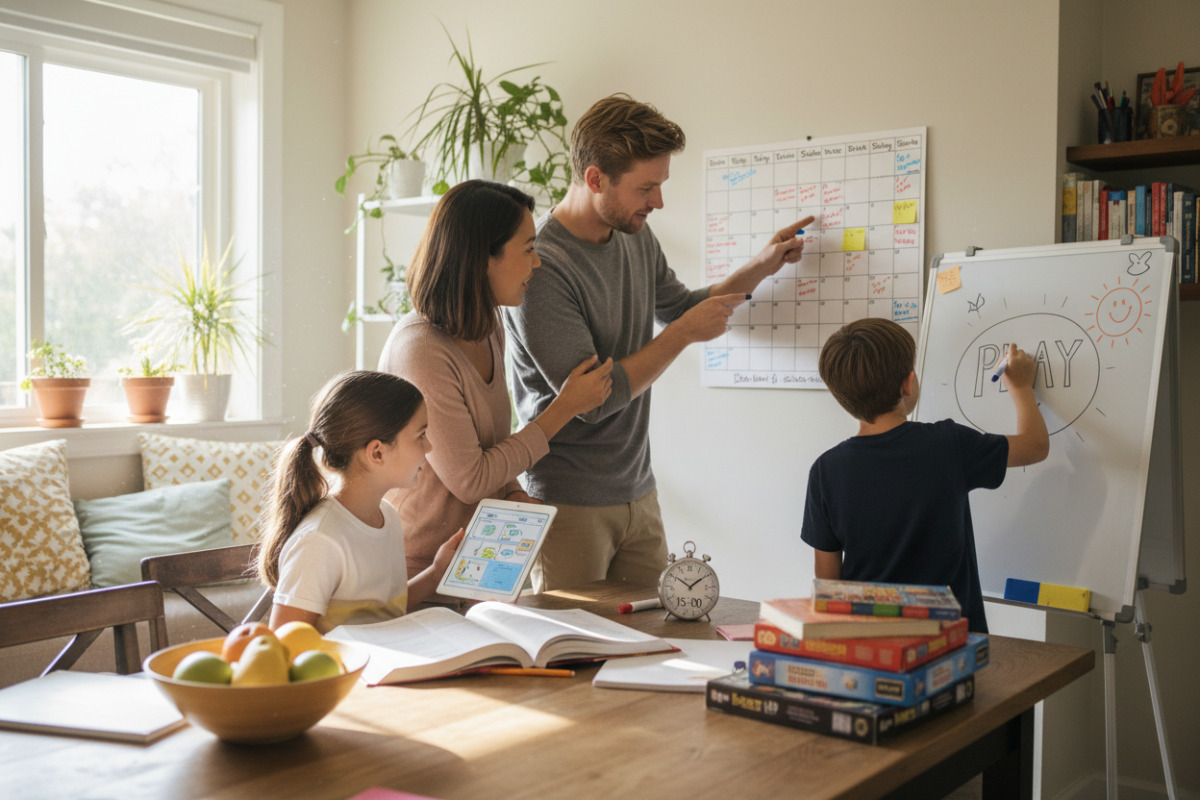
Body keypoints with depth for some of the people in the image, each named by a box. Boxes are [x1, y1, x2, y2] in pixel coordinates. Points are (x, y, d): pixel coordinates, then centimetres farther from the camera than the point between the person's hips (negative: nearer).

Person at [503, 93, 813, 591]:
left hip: (638, 492, 7)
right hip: (569, 505, -7)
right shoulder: (539, 265, -22)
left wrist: (760, 268, 12)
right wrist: (684, 334, -16)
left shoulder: (637, 238, 3)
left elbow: (681, 307, 24)